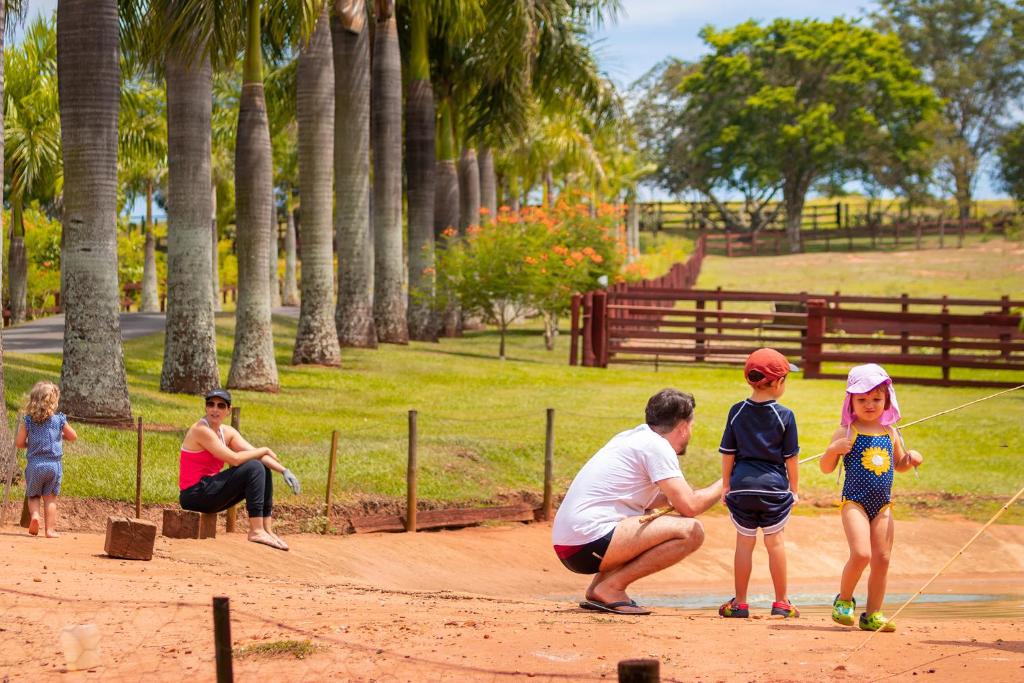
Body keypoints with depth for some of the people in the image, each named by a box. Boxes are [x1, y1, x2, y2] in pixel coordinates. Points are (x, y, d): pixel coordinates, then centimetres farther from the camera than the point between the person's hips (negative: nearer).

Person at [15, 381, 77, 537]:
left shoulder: (27, 420, -4)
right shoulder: (59, 420, -4)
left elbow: (19, 443, -3)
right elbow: (73, 436, 9)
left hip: (35, 464, 0)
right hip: (54, 464, 0)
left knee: (33, 496, 16)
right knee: (50, 498, 9)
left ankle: (34, 515, -12)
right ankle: (50, 529, 6)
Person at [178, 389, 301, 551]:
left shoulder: (228, 432, 11)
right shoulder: (201, 430, -16)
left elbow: (256, 454, 4)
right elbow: (234, 459, -22)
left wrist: (284, 470, -10)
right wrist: (265, 450, -9)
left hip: (209, 491, 9)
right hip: (194, 494, -9)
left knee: (264, 470, 10)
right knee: (254, 468, -18)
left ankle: (267, 529, 6)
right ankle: (256, 531, -20)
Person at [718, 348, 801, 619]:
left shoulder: (737, 412, 0)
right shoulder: (784, 415, -6)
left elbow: (728, 453, 5)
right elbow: (791, 457, -2)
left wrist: (726, 485, 14)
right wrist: (793, 488, 10)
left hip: (741, 485, 2)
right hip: (774, 486, -2)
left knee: (744, 542, 8)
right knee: (775, 541, 8)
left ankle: (740, 603, 11)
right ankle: (781, 602, 13)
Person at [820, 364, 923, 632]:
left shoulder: (891, 433, 9)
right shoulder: (847, 432, -6)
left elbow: (898, 465, 23)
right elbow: (826, 468, -4)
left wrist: (910, 458, 1)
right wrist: (833, 449, -24)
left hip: (883, 505, 5)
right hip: (855, 501, -5)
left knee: (882, 559, 5)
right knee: (861, 553, -19)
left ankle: (873, 614, 15)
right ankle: (844, 600, 5)